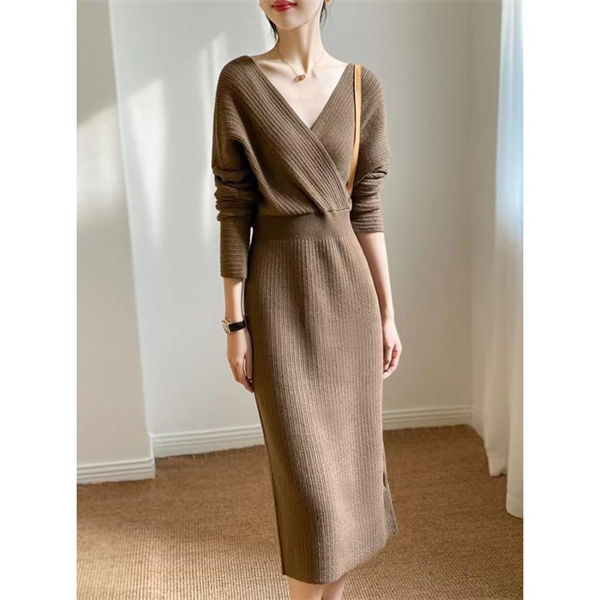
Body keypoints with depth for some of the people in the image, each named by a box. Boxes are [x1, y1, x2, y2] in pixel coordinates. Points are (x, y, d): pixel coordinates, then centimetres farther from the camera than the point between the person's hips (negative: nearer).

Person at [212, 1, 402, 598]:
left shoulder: (362, 86, 4)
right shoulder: (239, 81, -3)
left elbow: (366, 209, 6)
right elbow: (233, 209, -5)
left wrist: (386, 313, 6)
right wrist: (236, 322, -7)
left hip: (347, 287, 4)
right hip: (278, 290, -3)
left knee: (351, 453, 12)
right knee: (307, 472, -1)